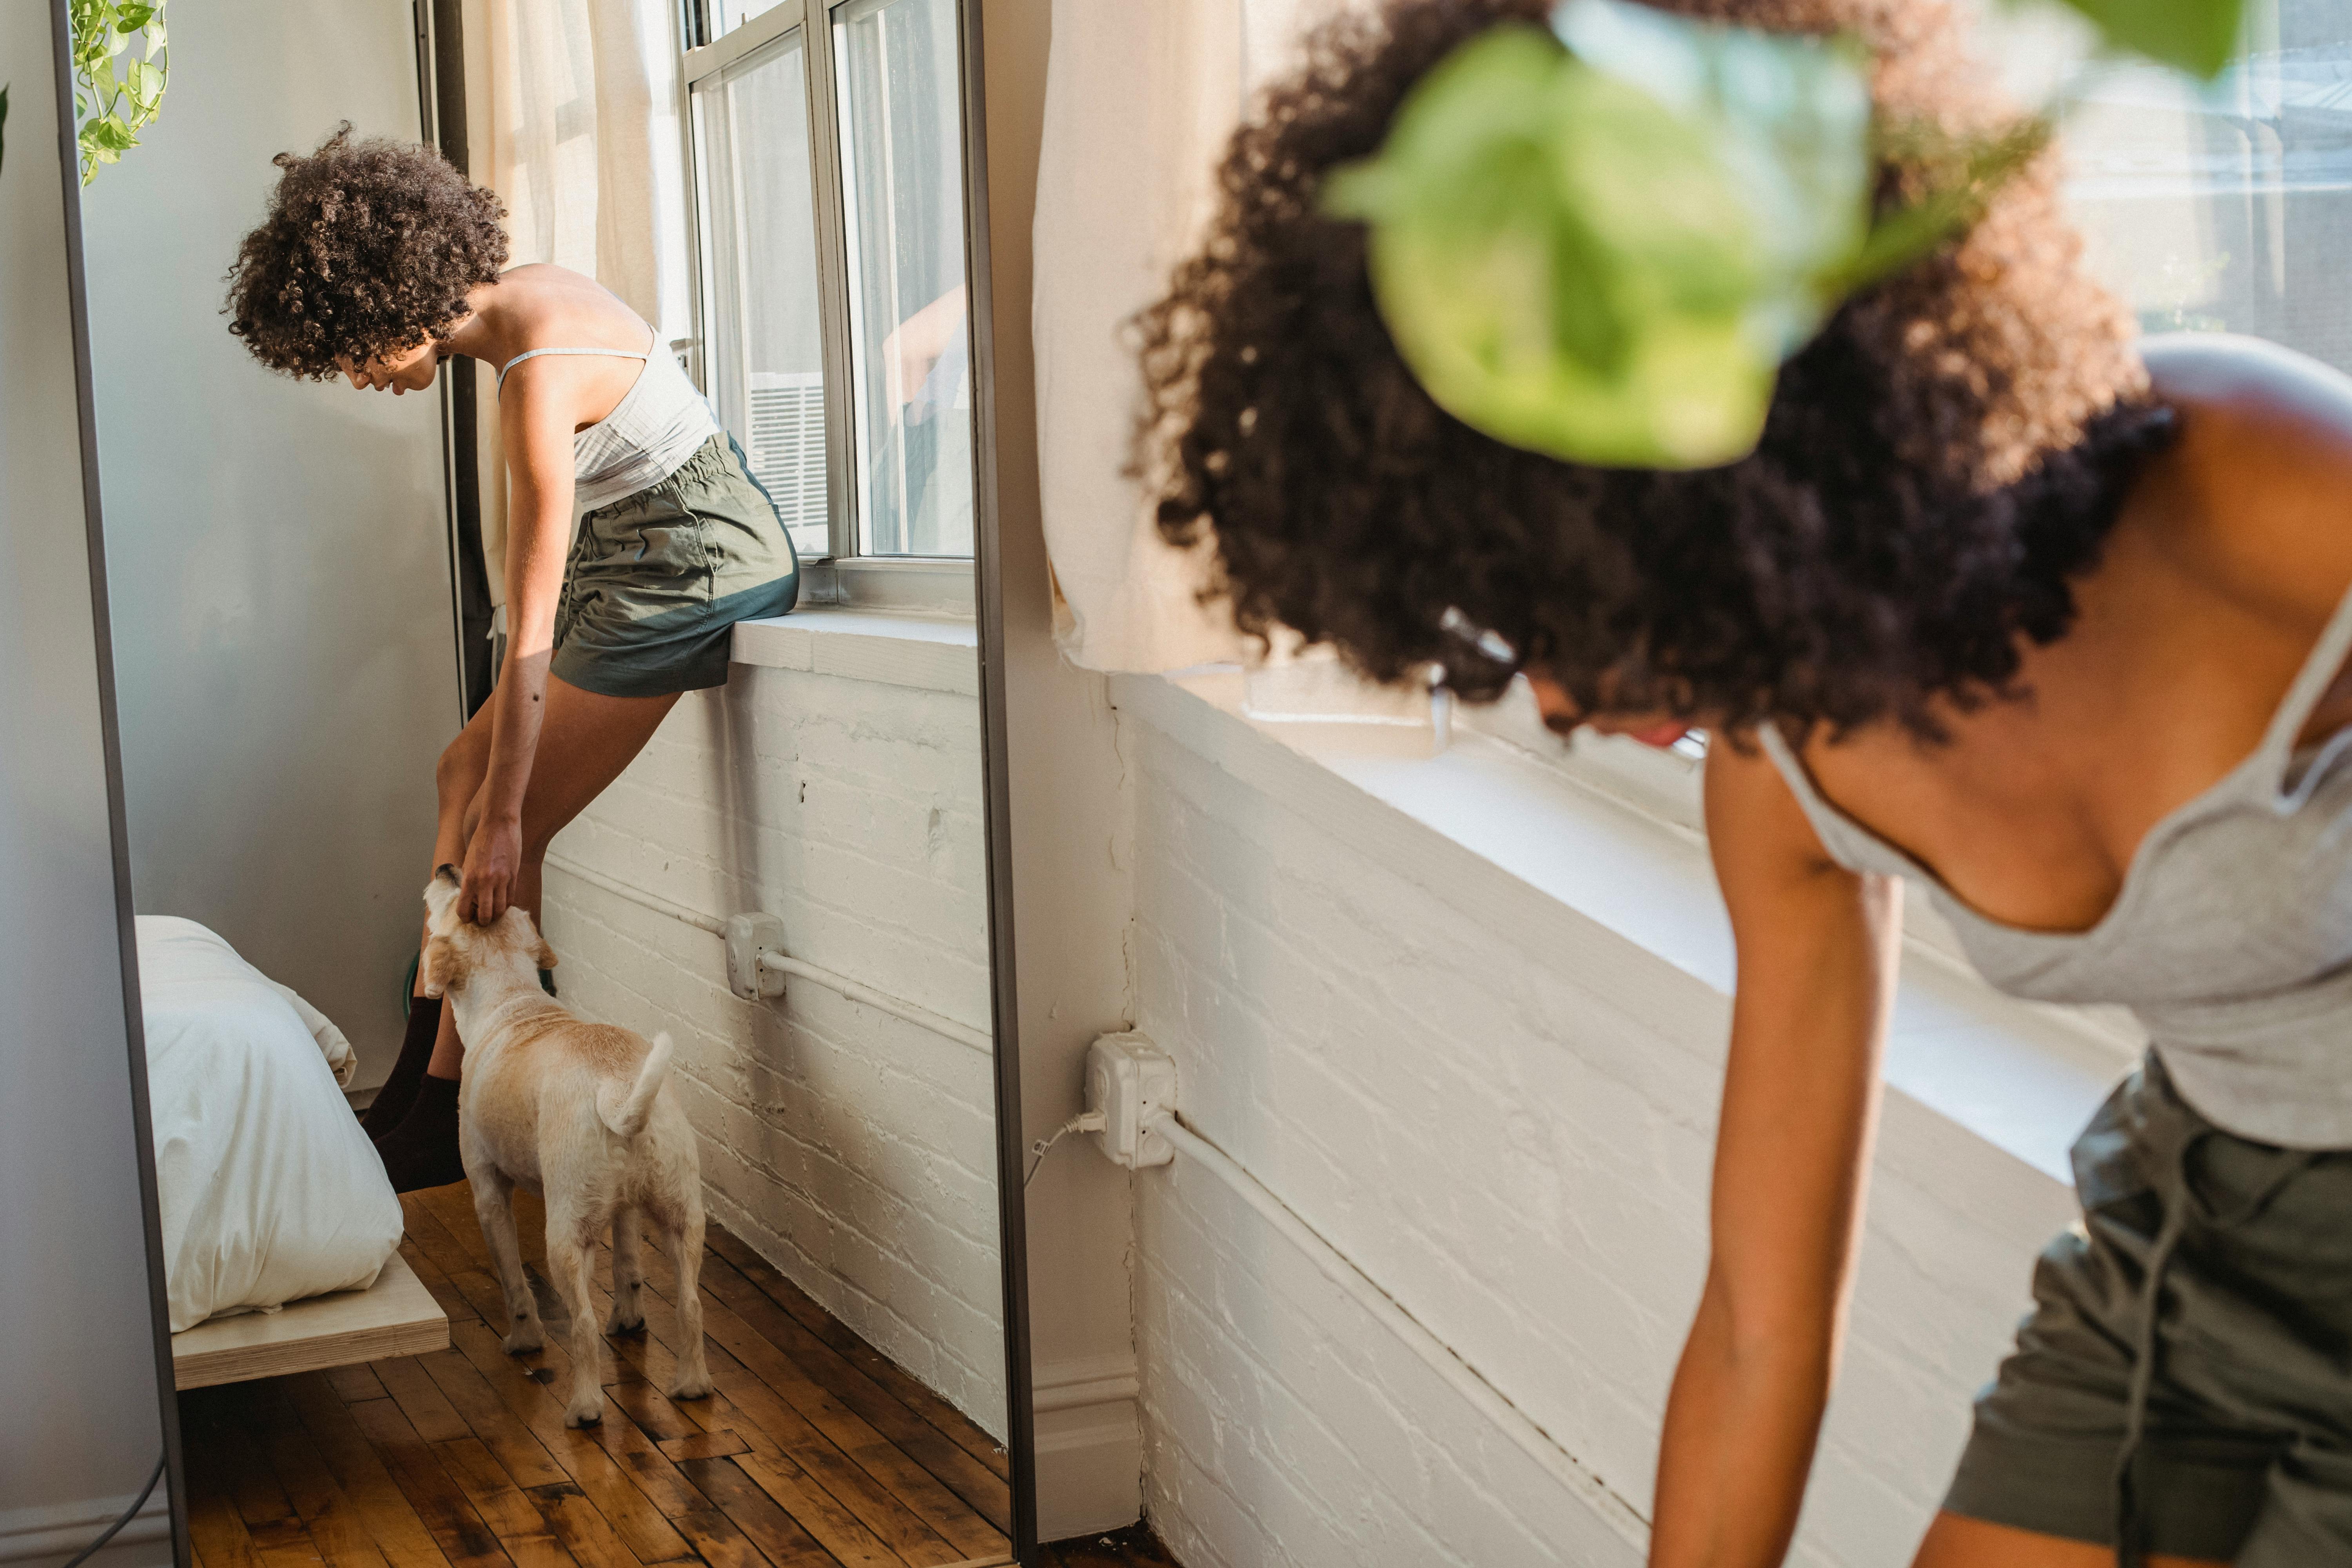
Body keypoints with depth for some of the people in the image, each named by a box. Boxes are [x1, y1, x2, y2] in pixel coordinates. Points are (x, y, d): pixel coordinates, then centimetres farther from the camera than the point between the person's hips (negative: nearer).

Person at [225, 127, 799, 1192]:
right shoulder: (513, 295, 2)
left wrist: (501, 817, -19)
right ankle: (435, 1052, 11)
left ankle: (446, 1112, 2)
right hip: (636, 559, 10)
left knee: (502, 824, -6)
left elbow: (531, 629, -24)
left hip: (693, 565, -10)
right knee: (465, 772, 9)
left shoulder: (538, 378, -25)